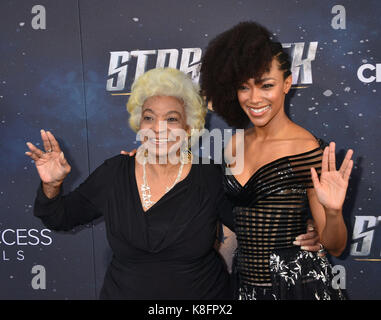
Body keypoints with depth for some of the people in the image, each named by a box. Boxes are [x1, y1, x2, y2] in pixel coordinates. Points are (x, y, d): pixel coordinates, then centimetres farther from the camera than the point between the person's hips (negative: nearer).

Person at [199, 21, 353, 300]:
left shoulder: (310, 150, -16)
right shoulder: (236, 144, -2)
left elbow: (334, 246, -11)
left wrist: (333, 211, -29)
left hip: (297, 285, -4)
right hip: (245, 284, 5)